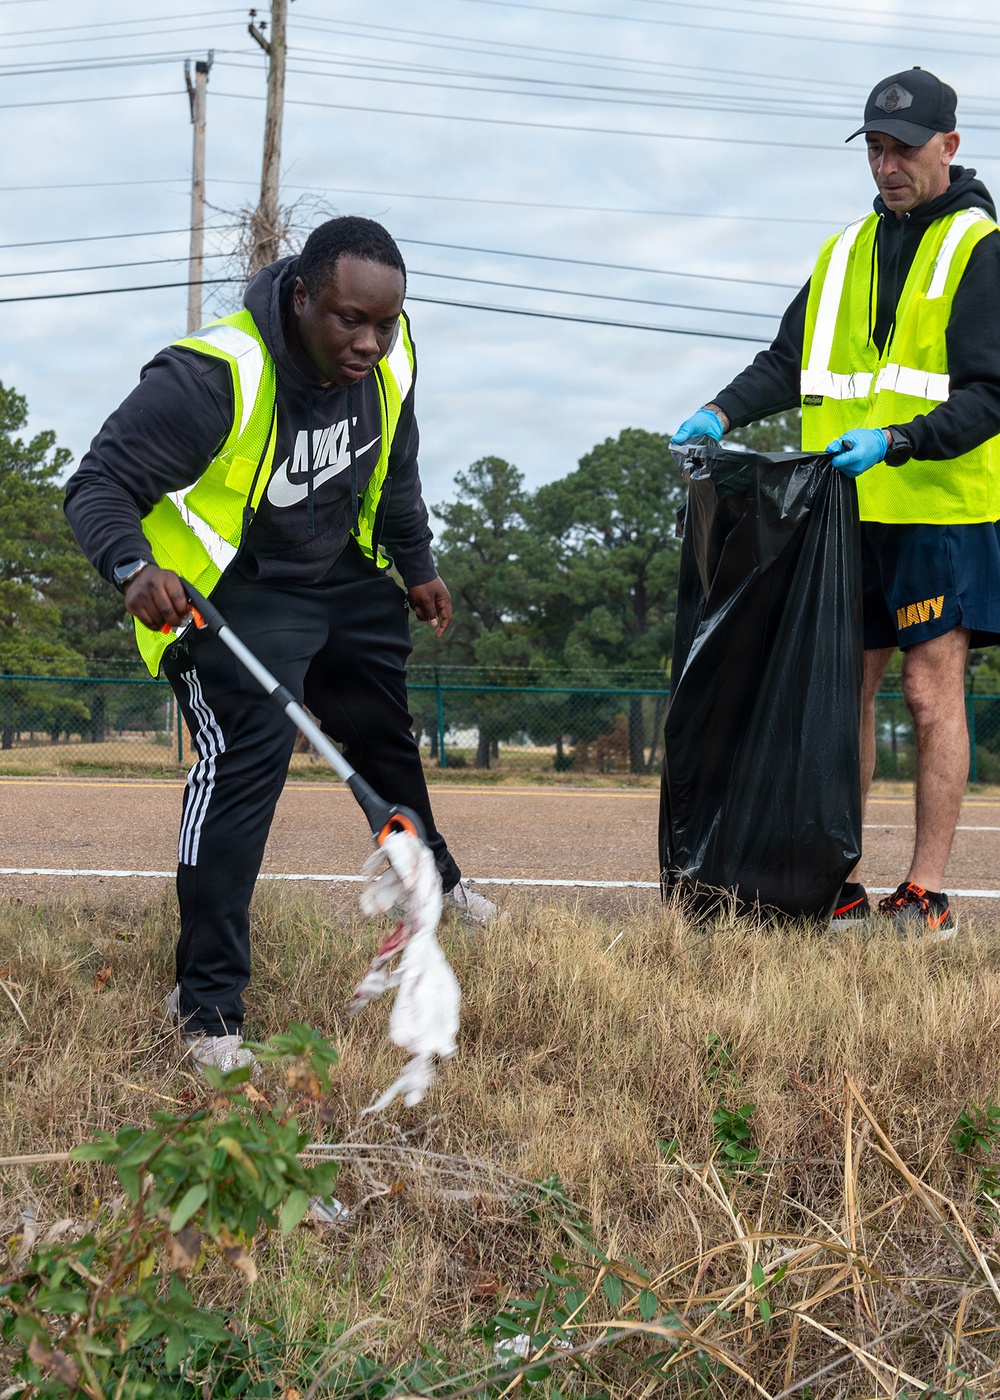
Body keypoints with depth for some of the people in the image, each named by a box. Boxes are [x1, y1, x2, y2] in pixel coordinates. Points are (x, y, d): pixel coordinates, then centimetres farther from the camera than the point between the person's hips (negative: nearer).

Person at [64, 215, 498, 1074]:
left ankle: (430, 874, 55)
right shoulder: (212, 378, -33)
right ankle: (207, 1007, -15)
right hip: (230, 592, -7)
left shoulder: (389, 358, -11)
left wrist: (416, 565, 17)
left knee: (383, 729, 24)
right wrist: (134, 567, -50)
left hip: (345, 575, 7)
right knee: (245, 758, -21)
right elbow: (99, 487, -31)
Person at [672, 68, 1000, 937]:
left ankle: (927, 896, 0)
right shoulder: (845, 254, 16)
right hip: (848, 514, 6)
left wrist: (895, 443, -23)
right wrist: (724, 413, -2)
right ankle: (837, 886, 11)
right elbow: (790, 362, 16)